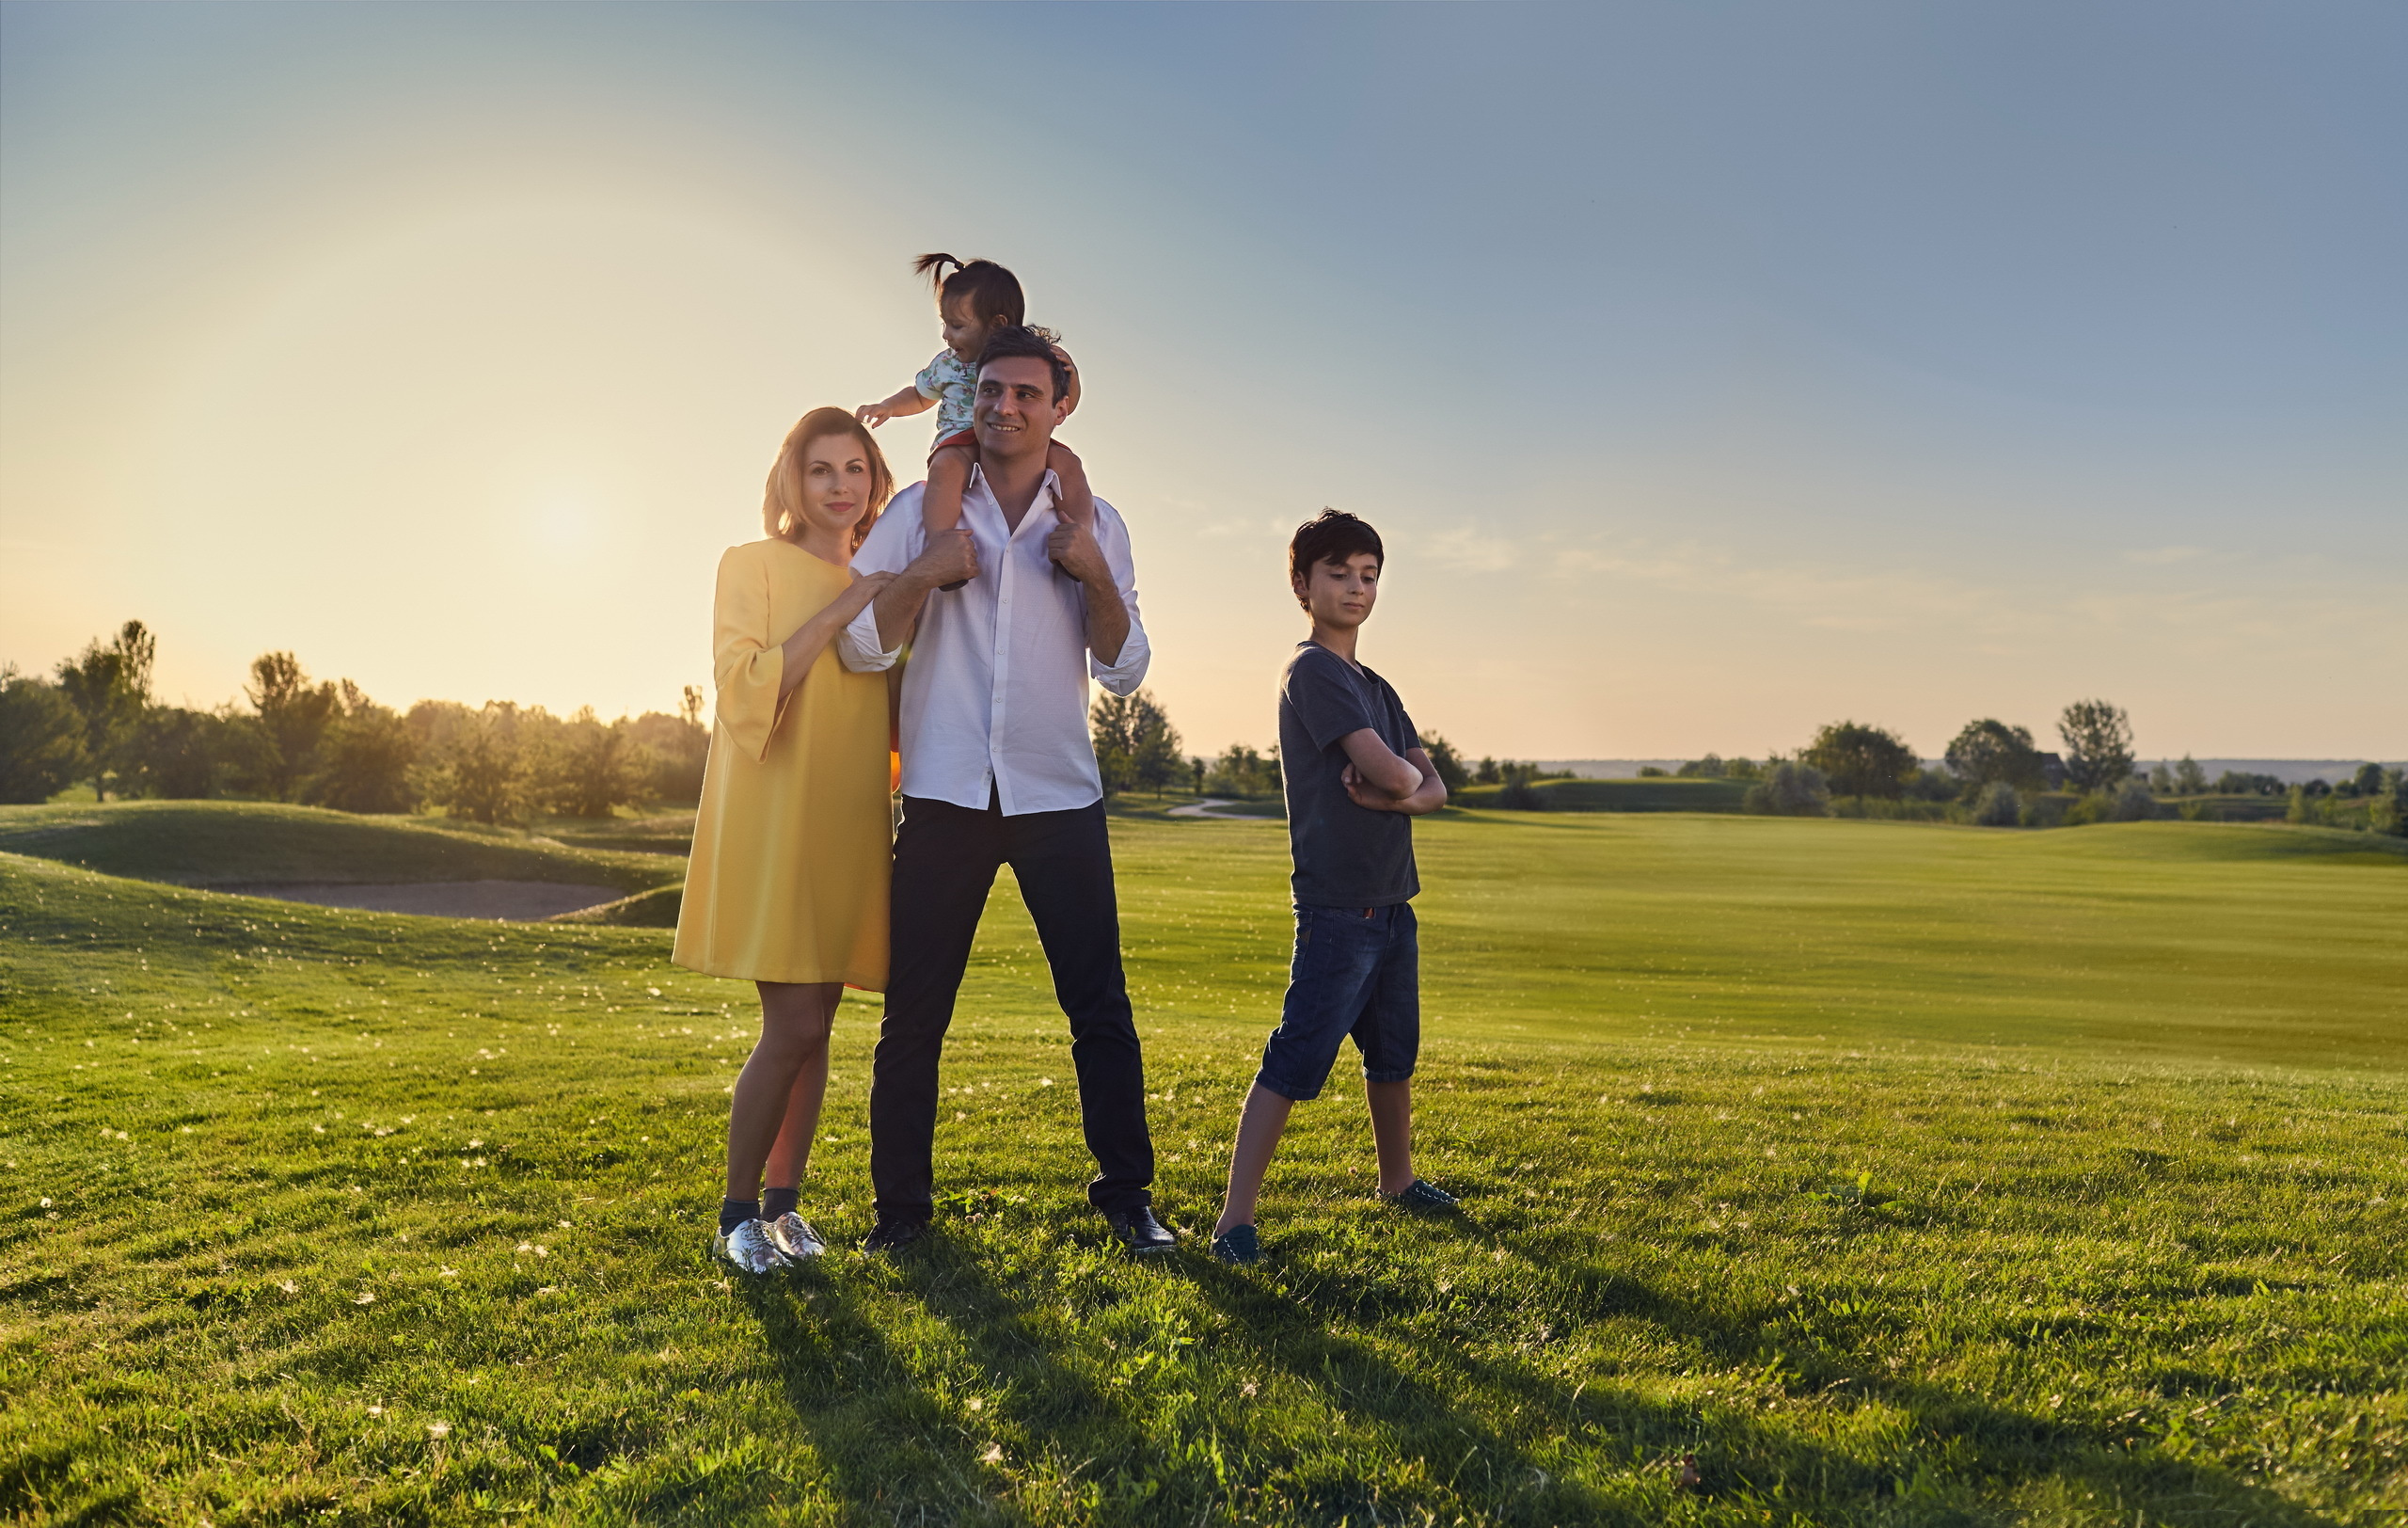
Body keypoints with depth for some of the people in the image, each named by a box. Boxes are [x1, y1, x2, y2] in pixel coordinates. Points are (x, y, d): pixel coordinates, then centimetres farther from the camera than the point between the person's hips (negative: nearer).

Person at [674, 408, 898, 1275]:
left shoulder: (879, 589, 16)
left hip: (848, 830, 5)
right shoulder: (752, 565, 1)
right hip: (773, 822, -5)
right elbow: (744, 691, -13)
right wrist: (840, 613, -16)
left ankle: (783, 1203, 20)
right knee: (793, 1026, -10)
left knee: (814, 1026, 8)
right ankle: (736, 1217, 6)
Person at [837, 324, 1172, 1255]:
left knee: (1099, 1005, 3)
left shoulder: (1094, 523, 8)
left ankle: (1126, 1193, 17)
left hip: (1059, 797, 0)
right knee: (913, 1017, 4)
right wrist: (923, 574, -13)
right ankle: (901, 1206, 18)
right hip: (944, 795, 0)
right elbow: (863, 647, 1)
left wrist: (1095, 575, -11)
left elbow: (1124, 671, 4)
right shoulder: (921, 510, 6)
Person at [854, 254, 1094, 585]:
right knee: (946, 467, -35)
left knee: (1066, 462, -25)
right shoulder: (946, 364, 11)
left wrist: (1069, 371, -10)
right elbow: (920, 395, 32)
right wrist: (888, 407, 15)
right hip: (962, 442, 0)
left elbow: (1064, 406, 8)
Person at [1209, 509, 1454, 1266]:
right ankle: (1235, 1218, -7)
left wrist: (1386, 792, -11)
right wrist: (1400, 779, 1)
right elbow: (1390, 772, -21)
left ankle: (1398, 1181, 38)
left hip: (1391, 903, 9)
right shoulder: (1313, 671, -11)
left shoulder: (1377, 688, 16)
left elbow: (1434, 791, 9)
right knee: (1294, 1060, -11)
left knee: (1394, 1056, 20)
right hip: (1337, 905, -9)